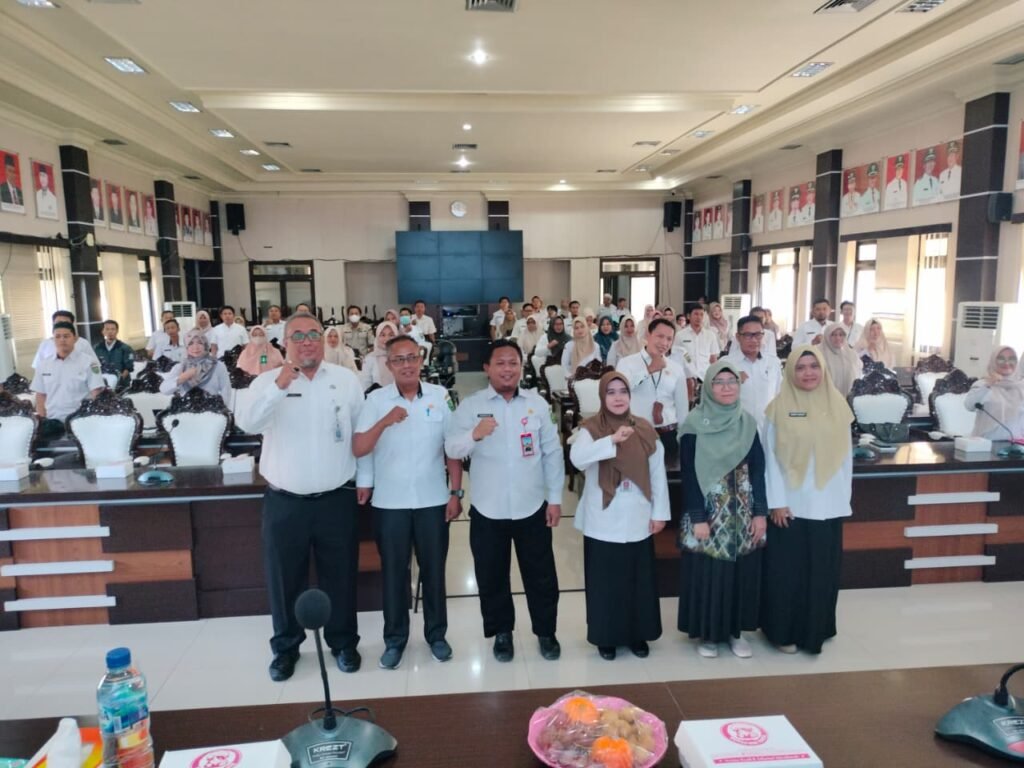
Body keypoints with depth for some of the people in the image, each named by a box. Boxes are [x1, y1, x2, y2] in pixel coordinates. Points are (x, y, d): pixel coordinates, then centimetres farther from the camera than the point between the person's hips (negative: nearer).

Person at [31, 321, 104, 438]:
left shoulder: (88, 362, -2)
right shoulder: (43, 365, 11)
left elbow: (96, 394, -7)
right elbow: (40, 396, 14)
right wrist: (42, 419, 1)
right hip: (52, 422, 4)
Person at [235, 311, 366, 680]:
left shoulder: (347, 380, 0)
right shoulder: (267, 381, -3)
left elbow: (364, 432, 6)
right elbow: (247, 423, -20)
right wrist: (280, 385, -31)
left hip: (337, 499, 1)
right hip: (284, 502, 0)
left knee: (339, 576, 14)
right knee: (285, 578, 14)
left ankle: (343, 642, 34)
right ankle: (286, 646, 35)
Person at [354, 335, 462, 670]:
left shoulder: (440, 395, -2)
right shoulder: (376, 400, -4)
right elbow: (358, 449, -9)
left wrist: (456, 493, 0)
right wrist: (384, 422, -23)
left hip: (433, 500, 1)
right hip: (390, 502, 0)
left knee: (434, 569, 12)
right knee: (393, 571, 11)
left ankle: (436, 633, 30)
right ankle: (395, 638, 28)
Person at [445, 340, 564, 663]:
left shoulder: (537, 403, 1)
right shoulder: (471, 405, -5)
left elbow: (552, 453, 4)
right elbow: (451, 449, -13)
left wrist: (555, 498, 2)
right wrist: (474, 435, -34)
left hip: (532, 507, 1)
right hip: (488, 510, -1)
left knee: (540, 574, 14)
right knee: (492, 576, 14)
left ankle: (546, 632, 34)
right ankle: (502, 632, 35)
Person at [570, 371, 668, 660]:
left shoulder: (645, 429, 2)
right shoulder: (591, 429, -8)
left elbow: (658, 473, 5)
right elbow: (577, 458, -28)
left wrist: (660, 513, 4)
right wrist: (612, 440, -37)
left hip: (637, 522, 3)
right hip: (603, 523, -3)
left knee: (639, 580, 13)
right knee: (605, 581, 7)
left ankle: (637, 634, 31)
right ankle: (606, 637, 24)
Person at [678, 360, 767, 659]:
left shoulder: (748, 422, 4)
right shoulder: (694, 424, -9)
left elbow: (758, 470, 5)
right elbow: (689, 475, -11)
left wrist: (760, 512, 0)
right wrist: (697, 518, -14)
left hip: (743, 512, 4)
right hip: (708, 511, -4)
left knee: (743, 571, 10)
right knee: (706, 572, 3)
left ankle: (736, 630, 27)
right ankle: (706, 632, 20)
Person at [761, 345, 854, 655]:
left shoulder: (838, 405, 3)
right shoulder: (779, 408, -5)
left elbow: (846, 456, 6)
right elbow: (771, 458, -6)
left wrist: (844, 498, 4)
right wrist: (776, 502, -9)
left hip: (828, 505, 3)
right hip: (791, 504, -2)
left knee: (822, 571, 11)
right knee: (787, 571, 5)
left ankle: (815, 631, 28)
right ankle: (784, 631, 21)